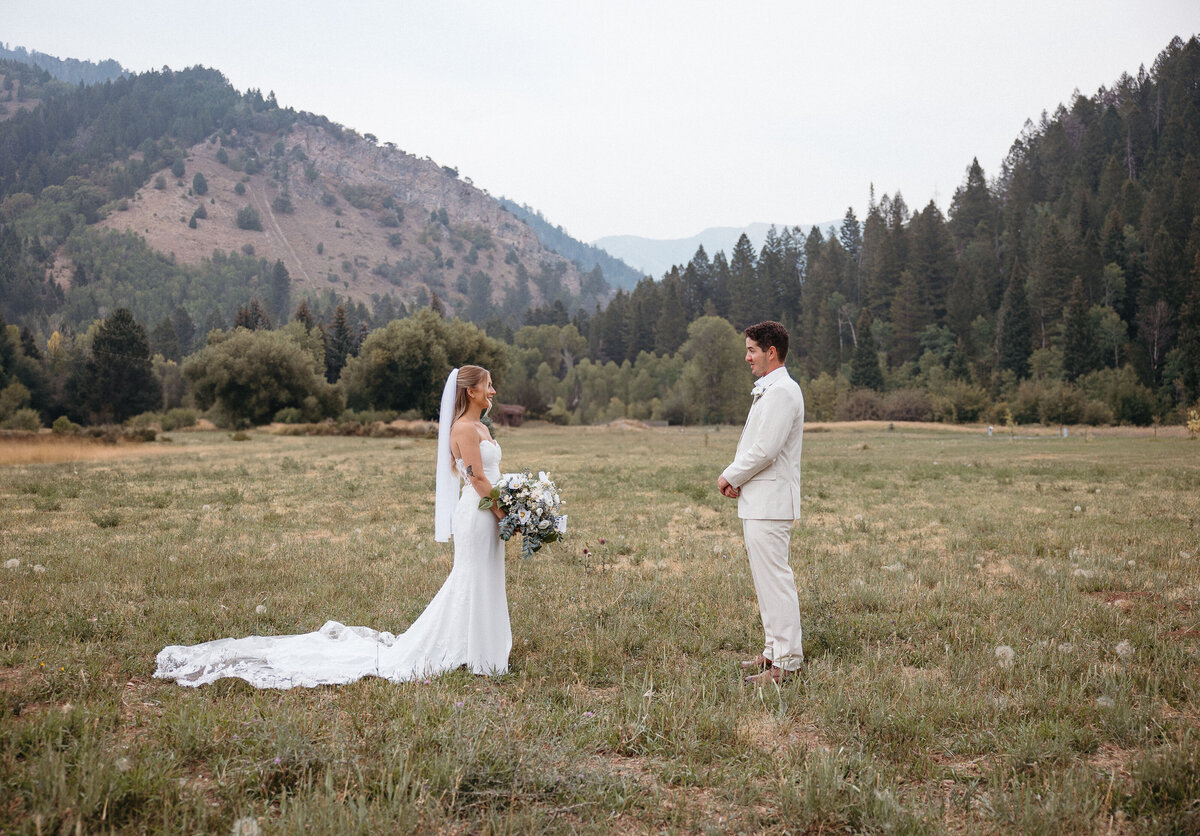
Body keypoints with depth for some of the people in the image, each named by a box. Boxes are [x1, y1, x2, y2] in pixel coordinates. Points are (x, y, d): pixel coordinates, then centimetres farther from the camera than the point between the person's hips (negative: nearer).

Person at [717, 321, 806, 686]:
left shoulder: (782, 391, -15)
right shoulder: (767, 390, 19)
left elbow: (764, 450, -22)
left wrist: (730, 476, -9)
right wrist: (736, 479, 7)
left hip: (770, 504, -11)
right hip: (758, 502, 11)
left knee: (776, 581, -8)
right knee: (766, 581, 16)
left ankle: (786, 662, -4)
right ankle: (774, 651, 24)